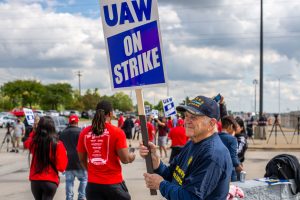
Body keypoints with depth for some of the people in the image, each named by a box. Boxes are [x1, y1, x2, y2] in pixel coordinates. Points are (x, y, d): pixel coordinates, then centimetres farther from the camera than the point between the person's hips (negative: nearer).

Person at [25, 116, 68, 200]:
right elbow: (62, 166, -13)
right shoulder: (57, 144, -14)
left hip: (35, 180, 4)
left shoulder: (33, 141, -4)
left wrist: (34, 131, 21)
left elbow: (27, 143, 23)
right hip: (50, 181, -4)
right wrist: (64, 155, 3)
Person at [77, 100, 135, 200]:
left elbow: (82, 159, 10)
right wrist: (132, 156, 11)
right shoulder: (117, 132, -11)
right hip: (113, 183, -3)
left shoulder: (84, 132, 0)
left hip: (93, 183, 3)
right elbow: (125, 159, -12)